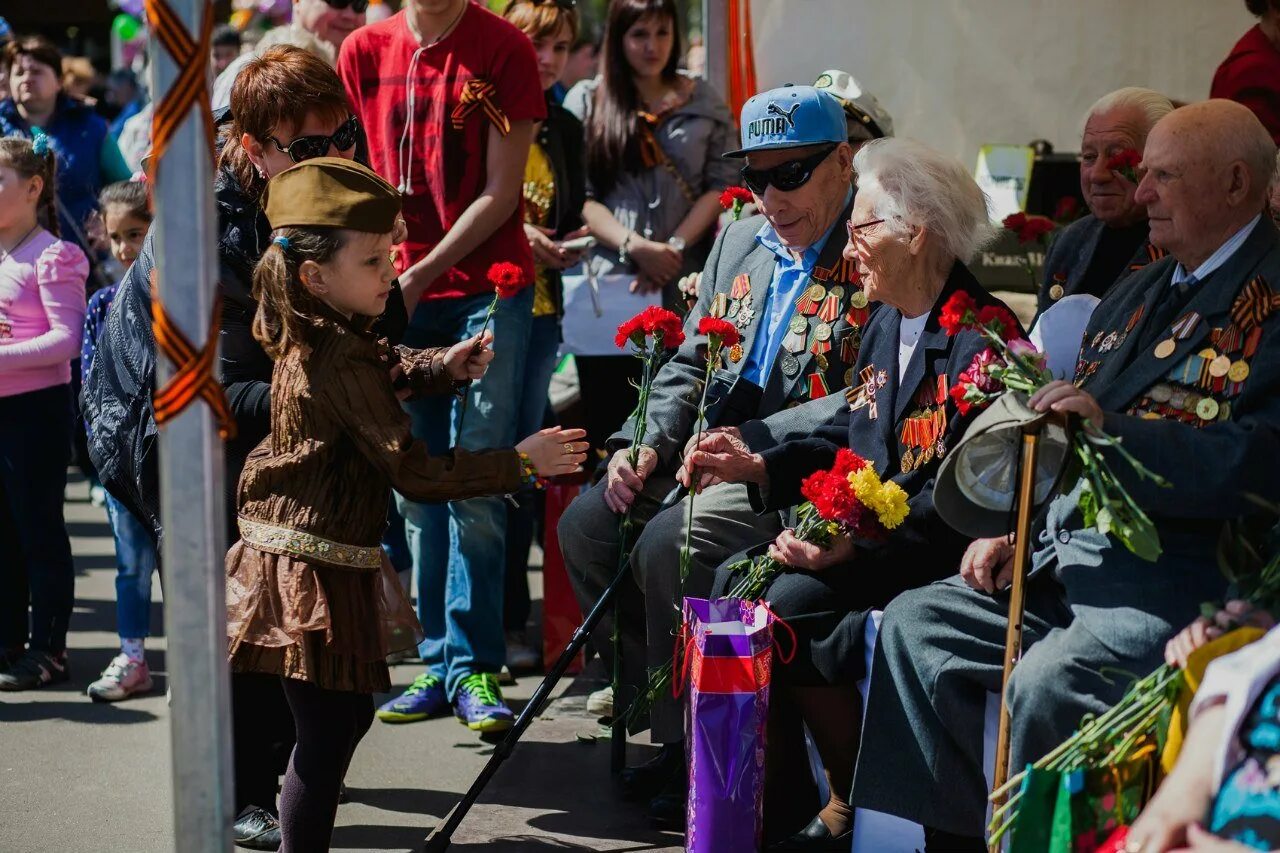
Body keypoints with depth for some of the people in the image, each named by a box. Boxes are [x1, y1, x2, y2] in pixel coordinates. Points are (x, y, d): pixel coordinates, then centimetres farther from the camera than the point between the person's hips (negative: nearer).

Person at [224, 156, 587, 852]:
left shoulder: (306, 338, 8)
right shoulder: (342, 362, -22)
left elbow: (382, 370, 28)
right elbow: (414, 471, -23)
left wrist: (440, 366, 8)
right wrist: (521, 463, -18)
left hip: (291, 553, 11)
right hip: (318, 570, -11)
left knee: (346, 713, 19)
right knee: (330, 731, -6)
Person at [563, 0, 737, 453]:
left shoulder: (704, 101, 10)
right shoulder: (586, 100, 6)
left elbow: (721, 184, 4)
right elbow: (578, 194, -1)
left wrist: (675, 247, -9)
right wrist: (635, 246, -14)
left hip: (686, 283, 1)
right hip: (609, 282, -1)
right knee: (608, 419, -1)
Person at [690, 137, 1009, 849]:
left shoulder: (984, 336, -18)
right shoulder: (886, 325, 14)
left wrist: (858, 542, -30)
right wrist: (759, 467, 4)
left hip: (933, 550, -10)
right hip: (861, 530, 10)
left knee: (783, 610, -24)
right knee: (731, 584, -6)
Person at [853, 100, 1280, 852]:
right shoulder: (1140, 291, 21)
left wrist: (1113, 429, -24)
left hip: (1183, 571, -9)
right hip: (1070, 550, 9)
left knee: (1048, 683, -30)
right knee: (915, 623, -2)